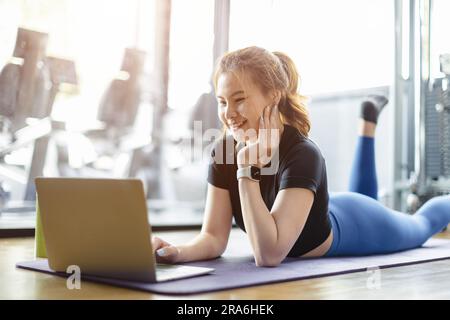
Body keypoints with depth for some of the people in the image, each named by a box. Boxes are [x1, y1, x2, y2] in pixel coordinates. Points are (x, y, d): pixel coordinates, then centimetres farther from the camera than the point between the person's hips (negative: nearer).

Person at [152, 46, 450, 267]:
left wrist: (246, 171, -52)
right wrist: (178, 252, -46)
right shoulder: (224, 151, -27)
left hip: (353, 226, -5)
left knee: (419, 225, 29)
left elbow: (269, 255, -51)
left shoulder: (302, 155, -44)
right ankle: (369, 120, 55)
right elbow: (214, 238, -26)